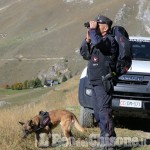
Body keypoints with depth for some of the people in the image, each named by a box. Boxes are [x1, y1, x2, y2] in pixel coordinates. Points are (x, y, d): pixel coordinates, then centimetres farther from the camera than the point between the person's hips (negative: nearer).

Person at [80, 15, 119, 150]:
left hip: (104, 82, -10)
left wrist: (93, 29, -15)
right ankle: (106, 138, 18)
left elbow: (98, 42, -31)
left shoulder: (109, 40, -10)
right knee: (98, 114, 12)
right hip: (95, 83, 10)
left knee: (104, 112, -13)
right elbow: (85, 54, 19)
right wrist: (88, 39, 6)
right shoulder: (99, 40, 19)